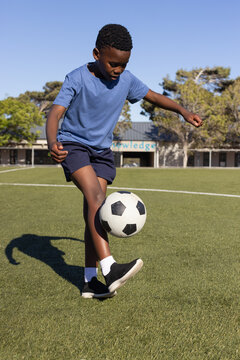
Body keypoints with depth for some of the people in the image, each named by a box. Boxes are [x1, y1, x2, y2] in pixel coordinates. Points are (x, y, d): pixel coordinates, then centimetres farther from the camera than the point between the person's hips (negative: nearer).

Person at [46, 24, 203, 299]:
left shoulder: (126, 80, -2)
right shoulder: (77, 79, -16)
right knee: (95, 197, -27)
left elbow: (154, 96, 13)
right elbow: (55, 113, -25)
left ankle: (90, 281, -1)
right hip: (73, 145, -4)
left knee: (93, 211, -4)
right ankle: (110, 269, -34)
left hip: (101, 150, 4)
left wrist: (183, 112, 0)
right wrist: (52, 143, -45)